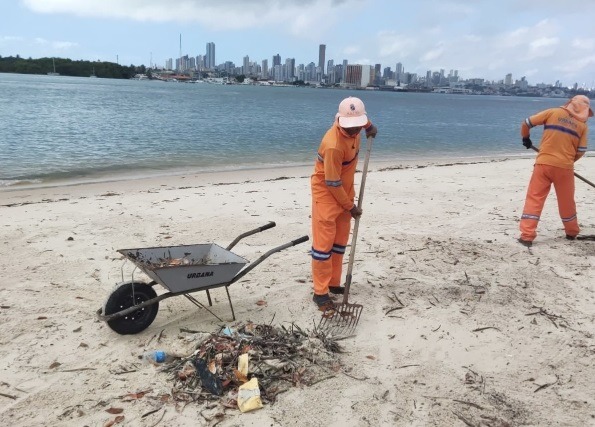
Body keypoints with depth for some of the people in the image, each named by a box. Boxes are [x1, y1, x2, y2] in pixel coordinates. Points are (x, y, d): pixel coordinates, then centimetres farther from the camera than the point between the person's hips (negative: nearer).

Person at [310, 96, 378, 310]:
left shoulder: (353, 125, -8)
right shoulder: (334, 145, -32)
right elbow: (332, 183, -24)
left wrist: (369, 126, 14)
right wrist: (350, 207, -15)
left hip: (344, 190, 9)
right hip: (326, 193, -9)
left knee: (340, 241, 14)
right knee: (324, 243, -6)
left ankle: (333, 283, 25)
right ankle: (320, 292, 2)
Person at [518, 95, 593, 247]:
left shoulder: (552, 112, 2)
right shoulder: (583, 126, 6)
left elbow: (526, 123, 3)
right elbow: (581, 152, 6)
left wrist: (526, 138, 21)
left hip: (544, 163, -1)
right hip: (565, 167, 1)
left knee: (534, 199, 1)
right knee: (567, 201, 18)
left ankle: (527, 236, -6)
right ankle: (572, 232, 35)